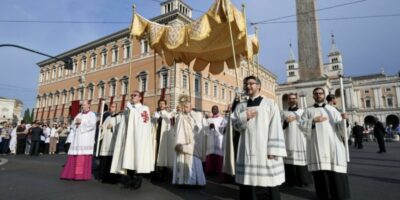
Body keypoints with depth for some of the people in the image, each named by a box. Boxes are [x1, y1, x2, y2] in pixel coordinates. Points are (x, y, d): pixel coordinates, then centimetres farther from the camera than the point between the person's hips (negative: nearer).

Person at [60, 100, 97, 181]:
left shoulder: (92, 115, 1)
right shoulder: (79, 115, 22)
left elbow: (92, 125, -14)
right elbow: (74, 123, 16)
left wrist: (81, 123, -7)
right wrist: (76, 122, -6)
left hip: (86, 138, -7)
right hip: (77, 138, 7)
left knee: (84, 157, -10)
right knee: (74, 157, 2)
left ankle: (83, 175, -7)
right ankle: (71, 174, 5)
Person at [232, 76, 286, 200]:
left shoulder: (270, 104, 2)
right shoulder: (240, 106, 13)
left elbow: (276, 128, -5)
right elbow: (234, 124, 7)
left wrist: (274, 150, -13)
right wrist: (244, 117, -12)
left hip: (265, 149, -3)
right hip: (247, 150, 3)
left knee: (271, 184, 5)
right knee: (246, 183, 8)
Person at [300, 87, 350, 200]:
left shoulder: (332, 109, 14)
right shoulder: (308, 111, 13)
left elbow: (340, 126, 5)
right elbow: (302, 125, 1)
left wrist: (344, 119, -16)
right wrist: (313, 120, -13)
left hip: (332, 143, 1)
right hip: (317, 144, 0)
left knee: (335, 169, -3)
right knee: (320, 168, -2)